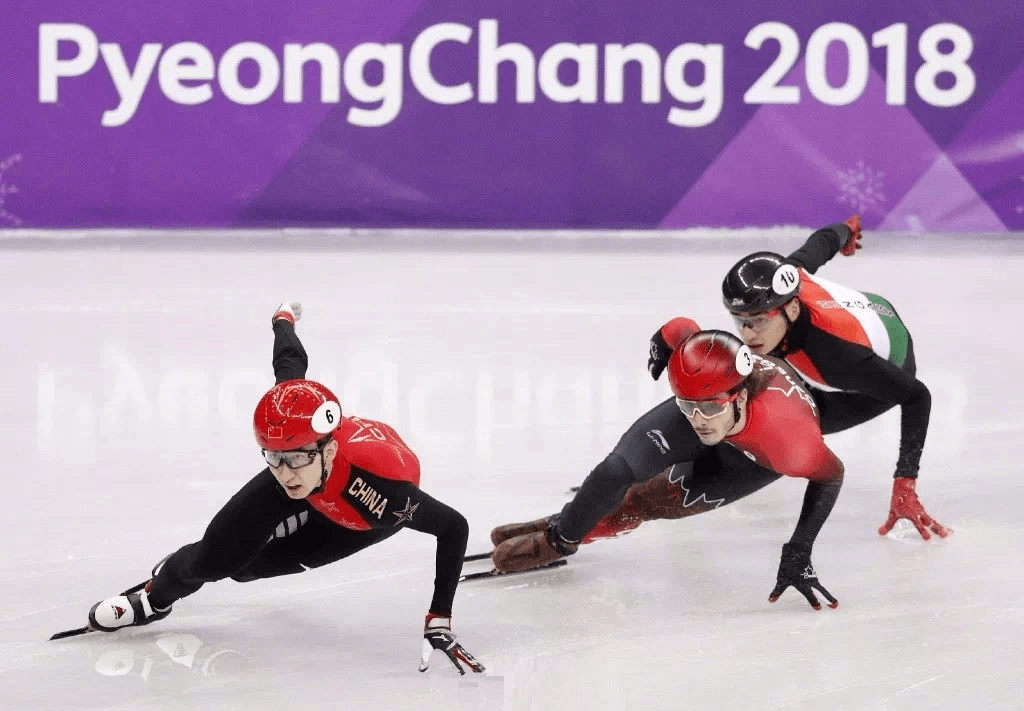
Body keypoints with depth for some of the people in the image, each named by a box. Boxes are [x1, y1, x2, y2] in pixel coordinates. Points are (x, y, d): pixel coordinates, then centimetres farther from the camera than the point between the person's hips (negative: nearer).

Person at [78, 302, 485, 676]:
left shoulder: (382, 489, -48)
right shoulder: (293, 408, -37)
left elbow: (454, 527, -37)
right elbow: (291, 362, -14)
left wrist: (439, 623, -39)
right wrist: (283, 321, 10)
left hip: (361, 514, -2)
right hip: (312, 486, 2)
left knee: (246, 564, -7)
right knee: (217, 554, -6)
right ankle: (158, 594, 24)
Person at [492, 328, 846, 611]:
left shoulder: (790, 441, -48)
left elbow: (830, 475, -27)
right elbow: (680, 328, -18)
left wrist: (798, 554, -30)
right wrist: (664, 340, 6)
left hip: (759, 453, -2)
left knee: (656, 500, -13)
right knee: (621, 468, -11)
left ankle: (570, 535, 11)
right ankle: (559, 534, 16)